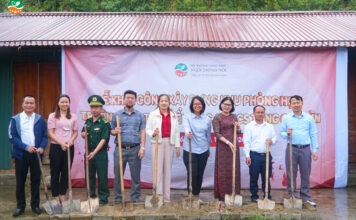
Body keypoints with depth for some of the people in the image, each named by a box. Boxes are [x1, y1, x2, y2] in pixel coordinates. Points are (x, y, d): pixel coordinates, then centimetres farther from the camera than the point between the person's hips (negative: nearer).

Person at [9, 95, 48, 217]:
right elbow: (12, 137, -5)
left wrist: (42, 147, -12)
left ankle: (35, 205, 19)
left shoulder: (40, 119, 5)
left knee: (36, 180, 7)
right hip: (21, 154, -1)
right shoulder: (15, 119, 1)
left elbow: (45, 136, 6)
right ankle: (20, 206, 20)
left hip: (36, 154, 1)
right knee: (20, 181, 7)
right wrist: (26, 147, -15)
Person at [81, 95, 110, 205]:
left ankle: (103, 198, 13)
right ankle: (91, 196, 26)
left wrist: (94, 152, -25)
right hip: (89, 152, 6)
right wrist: (83, 134, -6)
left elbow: (103, 140, -17)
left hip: (100, 153, -6)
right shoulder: (88, 121, 9)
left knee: (102, 176, 1)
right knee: (89, 176, 13)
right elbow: (83, 133, 19)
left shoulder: (105, 123, -10)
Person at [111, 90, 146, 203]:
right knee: (118, 174, 3)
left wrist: (142, 147, -6)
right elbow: (111, 130, 11)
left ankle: (135, 198, 12)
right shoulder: (117, 115, 10)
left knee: (135, 175, 3)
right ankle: (118, 198, 13)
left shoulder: (140, 115, 9)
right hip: (120, 149, 0)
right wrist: (115, 131, -12)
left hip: (135, 149, 0)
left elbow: (142, 132, 4)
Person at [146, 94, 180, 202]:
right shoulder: (153, 114, 4)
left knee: (167, 169, 4)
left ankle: (167, 197, 12)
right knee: (158, 169, -5)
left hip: (169, 143, 2)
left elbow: (177, 132, 11)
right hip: (157, 143, -2)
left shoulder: (173, 115, 12)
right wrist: (153, 133, -18)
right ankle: (158, 195, 2)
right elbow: (147, 129, 3)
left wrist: (177, 146, 7)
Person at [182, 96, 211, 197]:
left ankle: (197, 194, 26)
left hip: (203, 151, 3)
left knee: (200, 174, 10)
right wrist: (188, 133, -45)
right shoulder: (187, 117, -1)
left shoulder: (207, 119, 8)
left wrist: (208, 148, 24)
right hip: (189, 150, -3)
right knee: (192, 174, -6)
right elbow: (186, 126, -23)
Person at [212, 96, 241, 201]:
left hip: (233, 145, 5)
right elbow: (217, 134, -10)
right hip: (222, 146, -5)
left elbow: (238, 132, 19)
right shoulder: (217, 117, -3)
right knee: (223, 170, -2)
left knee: (234, 170, 6)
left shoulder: (234, 117, 12)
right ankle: (222, 195, 6)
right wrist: (228, 142, -19)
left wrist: (238, 127, -3)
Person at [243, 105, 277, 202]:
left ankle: (267, 196, 18)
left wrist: (272, 141, -8)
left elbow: (275, 137, 17)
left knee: (266, 177, 7)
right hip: (254, 155, -3)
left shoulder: (269, 126, 15)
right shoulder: (249, 126, 4)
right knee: (254, 177, 3)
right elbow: (246, 142, -2)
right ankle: (254, 196, 15)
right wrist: (247, 156, -9)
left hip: (266, 155, 3)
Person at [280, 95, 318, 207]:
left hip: (305, 149, 0)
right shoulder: (286, 118, 7)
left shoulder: (309, 118, 7)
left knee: (305, 174, 5)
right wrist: (286, 134, -13)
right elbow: (281, 133, 10)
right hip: (291, 149, 0)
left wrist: (314, 150, 1)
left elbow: (313, 135, 7)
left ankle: (305, 197, 15)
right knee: (291, 174, 2)